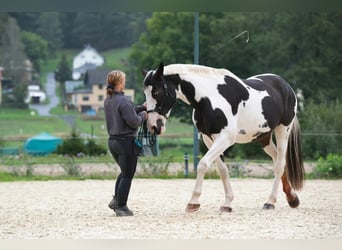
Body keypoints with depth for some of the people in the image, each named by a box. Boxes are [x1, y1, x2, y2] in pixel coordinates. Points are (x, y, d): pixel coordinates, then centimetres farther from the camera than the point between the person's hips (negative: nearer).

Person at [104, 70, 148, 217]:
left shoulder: (108, 101, 8)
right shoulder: (123, 101, -20)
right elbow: (133, 121, -20)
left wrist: (141, 108, 10)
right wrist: (143, 116, -1)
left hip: (112, 141, 8)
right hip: (126, 141, -8)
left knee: (125, 171, 26)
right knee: (127, 175, 4)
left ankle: (116, 199, 21)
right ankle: (121, 207, 8)